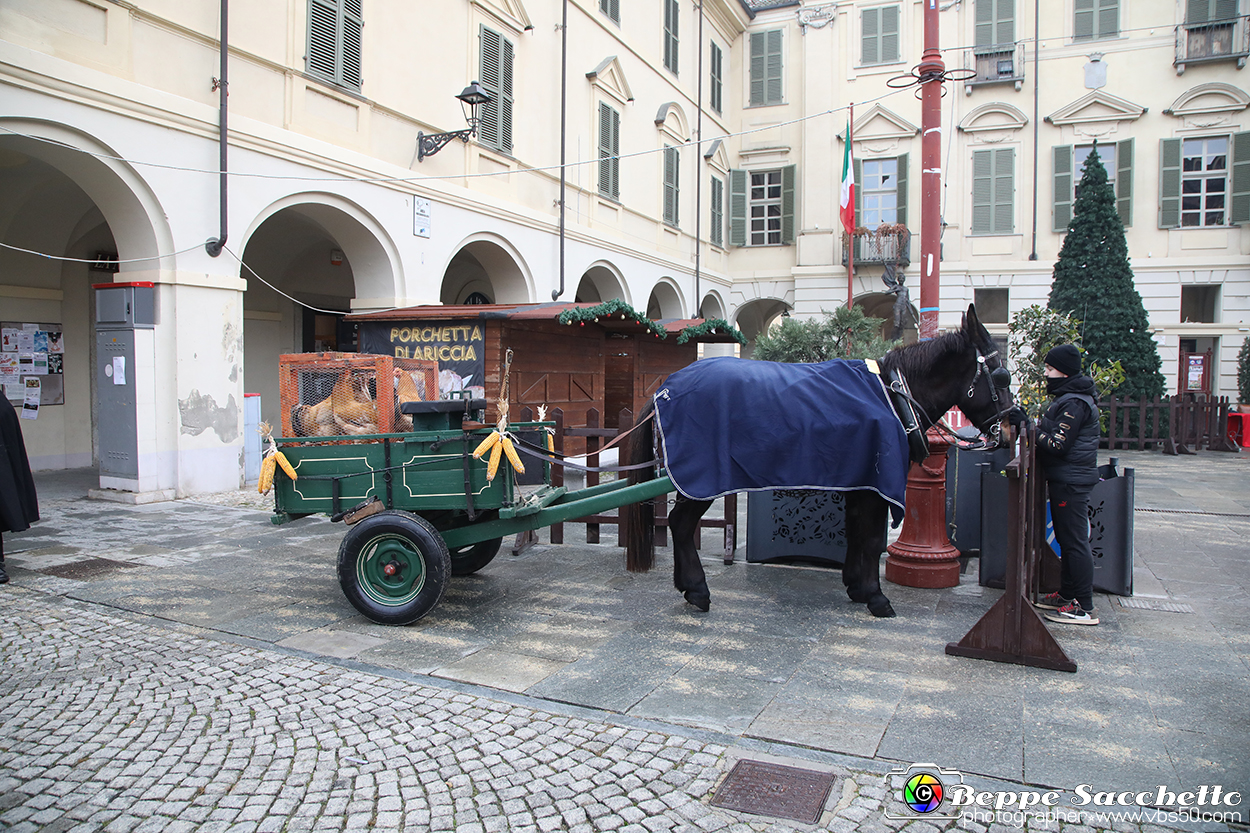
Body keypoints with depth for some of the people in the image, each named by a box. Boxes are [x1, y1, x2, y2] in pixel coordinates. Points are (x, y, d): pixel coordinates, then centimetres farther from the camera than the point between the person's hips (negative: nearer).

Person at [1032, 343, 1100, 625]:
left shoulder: (1074, 403, -18)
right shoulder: (1070, 397, 16)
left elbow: (1057, 445, -22)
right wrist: (1039, 429, 5)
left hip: (1071, 481, -11)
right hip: (1067, 478, 11)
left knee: (1075, 542, -6)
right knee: (1066, 539, 18)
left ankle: (1084, 608, -1)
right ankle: (1067, 594, 28)